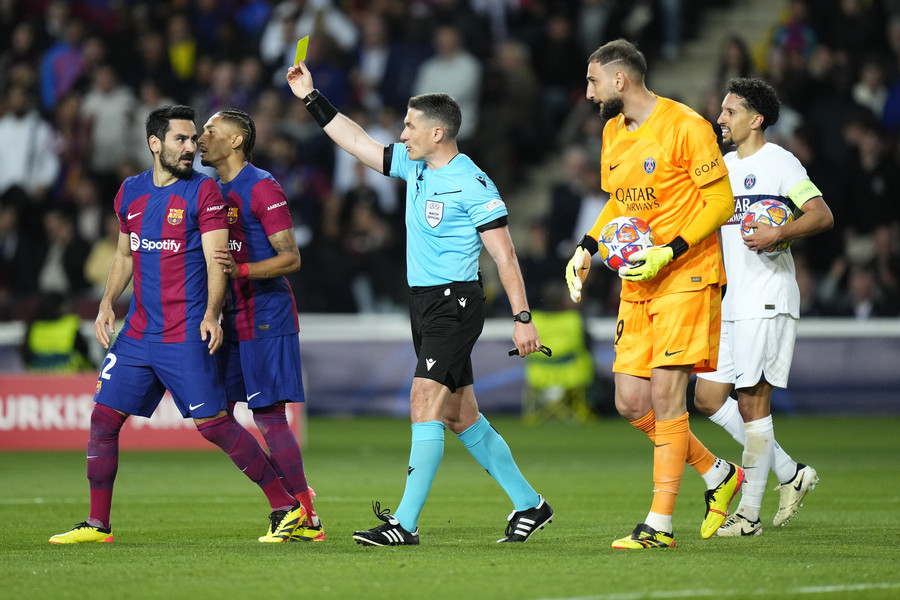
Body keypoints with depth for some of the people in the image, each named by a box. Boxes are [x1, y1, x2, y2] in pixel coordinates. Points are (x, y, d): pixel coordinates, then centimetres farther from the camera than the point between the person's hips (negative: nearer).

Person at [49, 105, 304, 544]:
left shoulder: (203, 191, -5)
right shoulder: (130, 192, 11)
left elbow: (216, 260, -10)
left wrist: (211, 314, -23)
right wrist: (107, 303, 8)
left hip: (186, 335, -6)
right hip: (137, 332, 6)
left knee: (213, 423, -8)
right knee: (104, 417, 3)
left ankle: (286, 508, 0)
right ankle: (97, 524, 12)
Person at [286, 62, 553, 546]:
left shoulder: (472, 184, -14)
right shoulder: (414, 167, 10)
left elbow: (505, 256, -15)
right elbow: (356, 142, 20)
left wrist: (522, 317, -18)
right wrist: (312, 99, 18)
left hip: (455, 303, -9)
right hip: (424, 304, 9)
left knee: (424, 402, -16)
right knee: (459, 416, 11)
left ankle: (405, 523, -18)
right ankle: (529, 504, 21)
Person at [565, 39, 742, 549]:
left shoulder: (686, 127, -13)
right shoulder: (613, 132, 12)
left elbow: (722, 202, -13)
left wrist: (669, 252, -21)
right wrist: (587, 248, 11)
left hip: (687, 277, -8)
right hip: (637, 282, 8)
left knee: (666, 393, -12)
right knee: (632, 402, 3)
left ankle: (660, 525, -9)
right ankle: (719, 475, 23)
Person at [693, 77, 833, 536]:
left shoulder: (778, 162, -7)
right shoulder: (723, 166, 17)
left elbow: (822, 216, -15)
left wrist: (777, 234, -29)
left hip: (766, 300, -8)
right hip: (728, 302, 8)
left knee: (752, 401, -7)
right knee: (708, 398, 4)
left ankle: (749, 514, -1)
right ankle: (791, 473, 15)